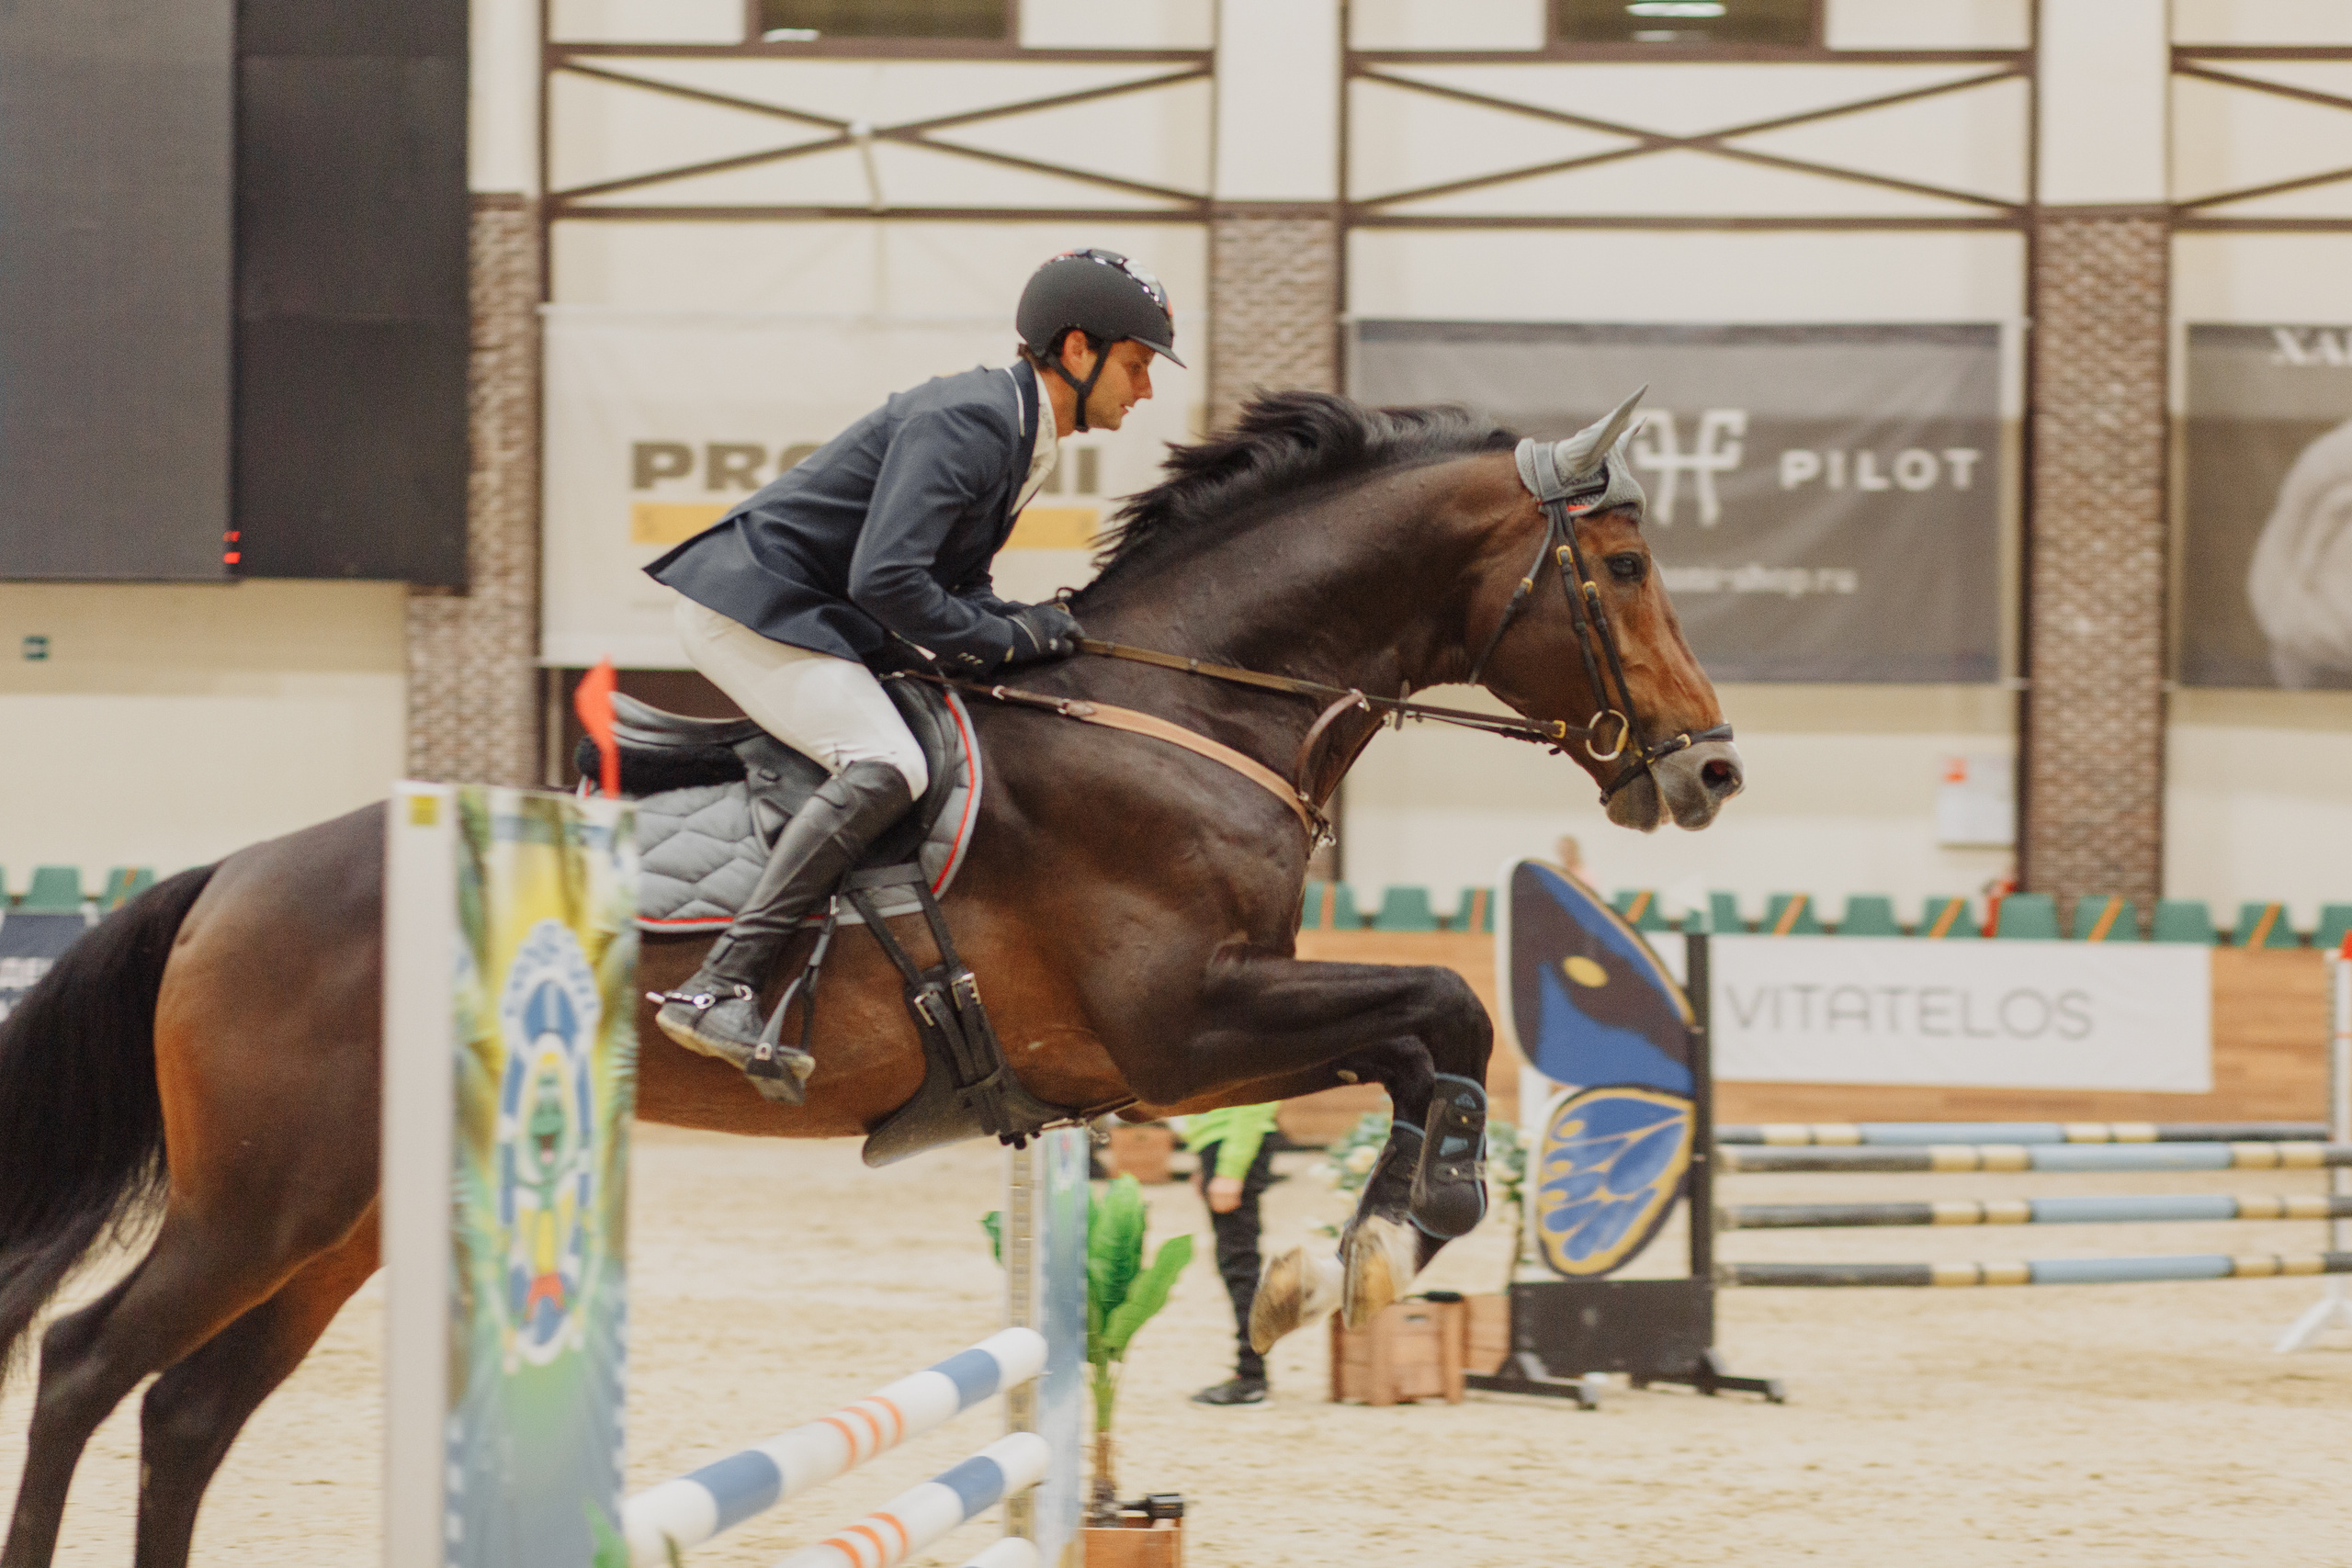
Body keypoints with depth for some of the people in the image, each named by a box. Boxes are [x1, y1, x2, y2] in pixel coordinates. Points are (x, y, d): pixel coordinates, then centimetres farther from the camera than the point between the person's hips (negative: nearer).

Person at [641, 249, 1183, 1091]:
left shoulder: (1017, 433, 13)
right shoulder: (968, 422, -21)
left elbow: (955, 585, 15)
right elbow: (885, 579, -29)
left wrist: (1029, 626, -4)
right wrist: (1002, 640, -19)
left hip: (806, 613, 11)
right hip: (751, 609, -11)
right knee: (886, 764, -27)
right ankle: (719, 988, -35)